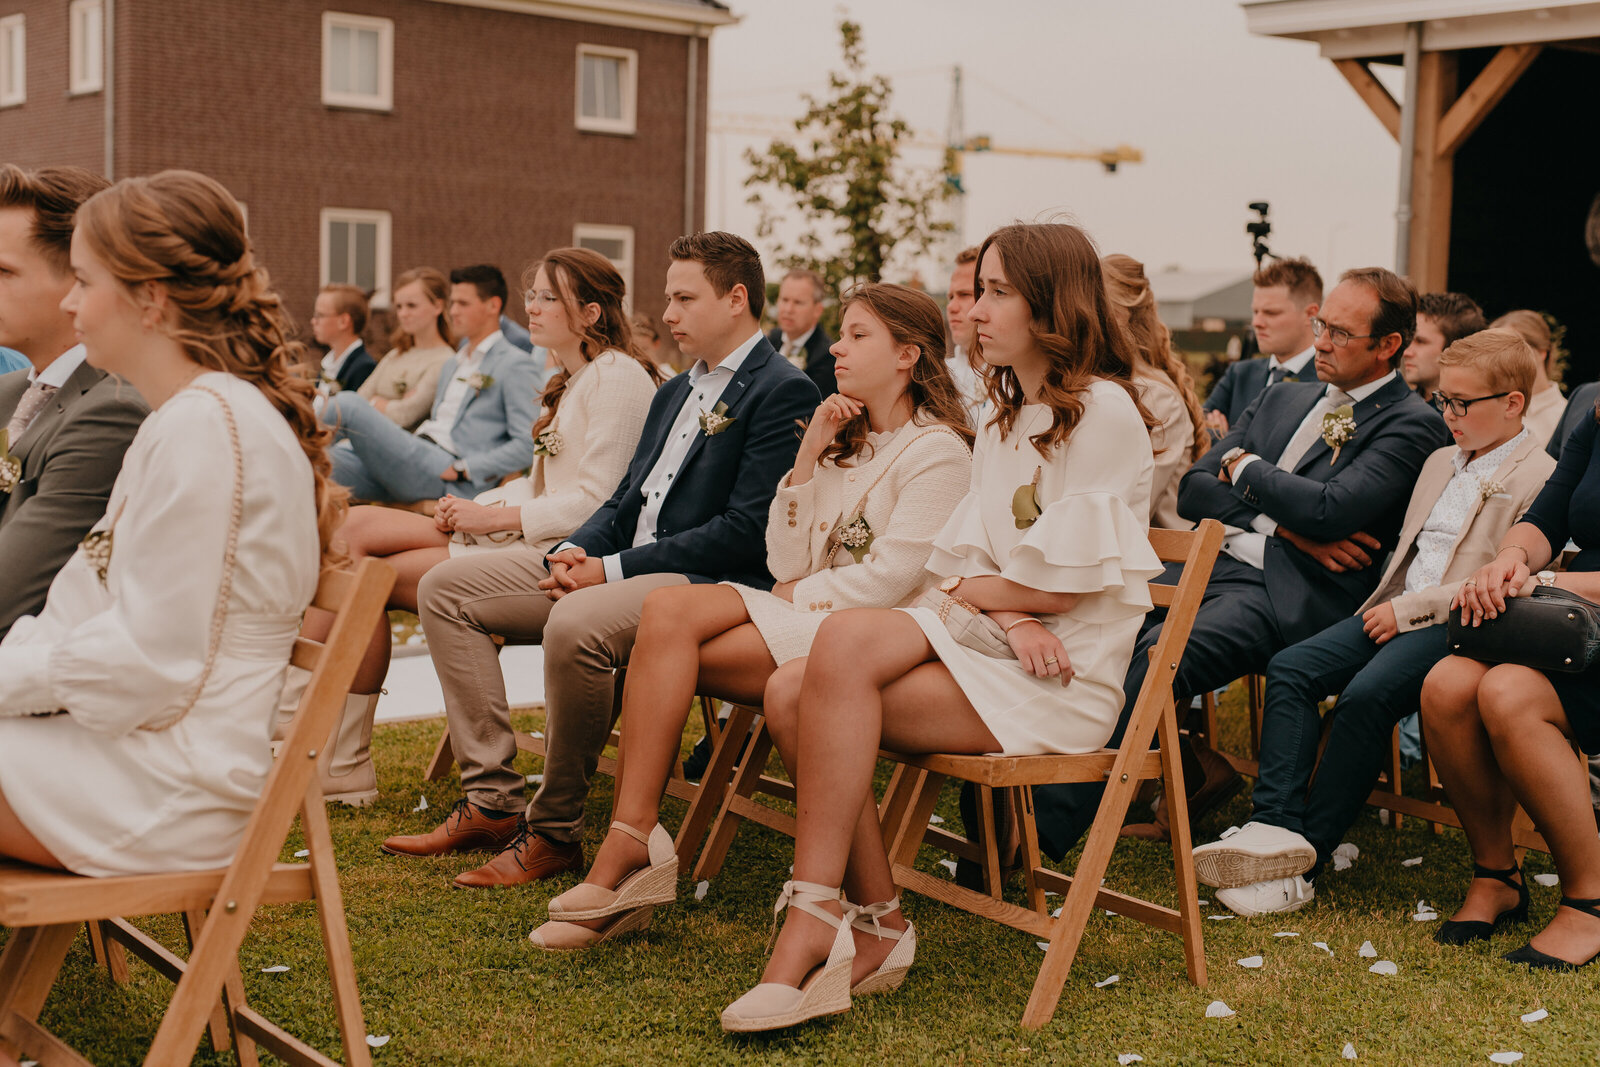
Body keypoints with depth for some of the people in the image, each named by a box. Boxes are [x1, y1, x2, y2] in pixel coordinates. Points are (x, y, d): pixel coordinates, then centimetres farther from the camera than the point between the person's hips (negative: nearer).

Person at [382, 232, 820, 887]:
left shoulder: (783, 393, -8)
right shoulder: (675, 392, 22)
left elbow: (746, 532, -17)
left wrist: (612, 569, -17)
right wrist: (574, 551, -1)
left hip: (708, 584, -10)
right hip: (621, 569, 10)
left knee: (574, 624, -38)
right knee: (445, 587, 2)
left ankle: (555, 830, -19)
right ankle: (491, 802, -2)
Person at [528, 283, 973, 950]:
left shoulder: (938, 451, -2)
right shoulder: (847, 442, 22)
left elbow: (890, 576, -14)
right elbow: (788, 562, 11)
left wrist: (798, 596, -5)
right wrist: (809, 456, 4)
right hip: (800, 622, 7)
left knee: (669, 622, -25)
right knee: (664, 611, -22)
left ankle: (630, 842, -22)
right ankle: (630, 846, -27)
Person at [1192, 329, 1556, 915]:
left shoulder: (1539, 478, -4)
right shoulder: (1441, 462, 24)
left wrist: (1409, 608, -15)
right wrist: (1387, 600, 11)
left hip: (1455, 624, -8)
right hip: (1396, 608, 8)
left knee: (1367, 694, -31)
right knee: (1290, 668, -15)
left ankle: (1306, 864, -27)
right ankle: (1276, 827, -26)